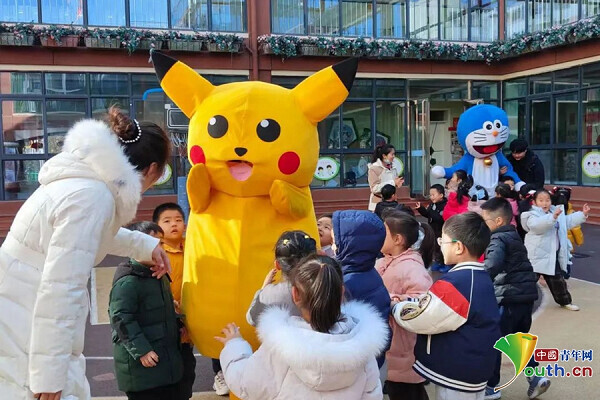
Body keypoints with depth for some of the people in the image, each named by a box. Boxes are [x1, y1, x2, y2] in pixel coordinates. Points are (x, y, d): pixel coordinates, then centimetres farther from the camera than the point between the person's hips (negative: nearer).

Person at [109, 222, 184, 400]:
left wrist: (178, 325, 12)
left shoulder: (160, 276, 12)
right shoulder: (127, 282, -19)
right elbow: (121, 319, -23)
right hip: (141, 365, -9)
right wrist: (141, 351, -23)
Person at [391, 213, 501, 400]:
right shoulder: (482, 277, 4)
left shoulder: (455, 283, -26)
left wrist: (396, 305, -4)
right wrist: (410, 300, 2)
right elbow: (436, 305, 10)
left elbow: (418, 317, -22)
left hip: (455, 374, -9)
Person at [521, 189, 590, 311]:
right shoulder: (533, 216, -17)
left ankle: (565, 301, 37)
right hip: (537, 255, -8)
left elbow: (568, 221, 25)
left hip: (552, 254, 8)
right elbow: (538, 224, -40)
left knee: (557, 278, 21)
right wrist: (553, 216, -53)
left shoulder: (555, 211, 9)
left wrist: (582, 214, 20)